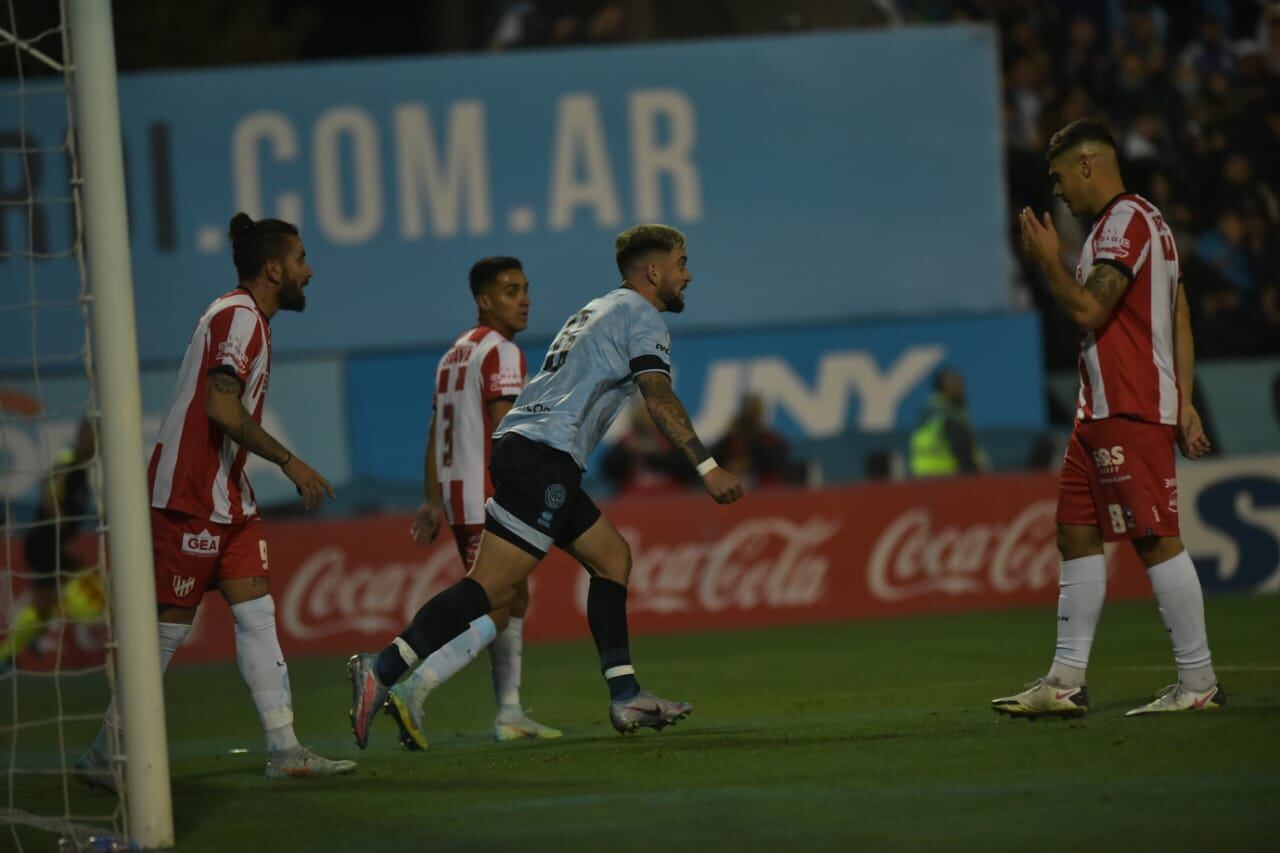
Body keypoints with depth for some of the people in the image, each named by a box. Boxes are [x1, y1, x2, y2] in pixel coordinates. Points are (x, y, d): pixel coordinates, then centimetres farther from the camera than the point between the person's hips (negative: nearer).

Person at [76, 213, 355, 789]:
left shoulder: (249, 320, 17)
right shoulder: (237, 317, -14)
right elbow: (222, 409, -24)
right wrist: (290, 463, -20)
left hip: (226, 498, 10)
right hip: (190, 498, -10)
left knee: (257, 614, 4)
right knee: (170, 626, -4)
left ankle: (284, 750, 2)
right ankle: (105, 756, 5)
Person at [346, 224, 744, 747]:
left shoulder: (597, 312, 29)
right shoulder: (643, 317, 0)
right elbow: (659, 398, -13)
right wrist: (706, 468, -16)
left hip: (519, 444, 10)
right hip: (544, 457, -10)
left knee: (611, 557, 14)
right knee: (492, 586, -16)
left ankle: (625, 698, 10)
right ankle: (382, 670, -23)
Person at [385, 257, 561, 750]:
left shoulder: (454, 355, 18)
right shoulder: (501, 352, -10)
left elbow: (435, 437, 17)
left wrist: (434, 504, 17)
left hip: (457, 497, 10)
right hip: (490, 501, -10)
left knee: (515, 599, 19)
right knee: (494, 613, -12)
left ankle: (509, 714, 20)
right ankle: (412, 691, -25)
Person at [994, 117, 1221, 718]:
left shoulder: (1126, 221, -11)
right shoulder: (1138, 222, 21)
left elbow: (1088, 310, -19)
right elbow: (1180, 322, 20)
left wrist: (1047, 259, -6)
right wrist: (1184, 402, 18)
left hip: (1130, 413, -11)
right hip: (1101, 413, 11)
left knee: (1155, 539, -10)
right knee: (1077, 533, 10)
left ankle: (1198, 682, -8)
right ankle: (1066, 682, 11)